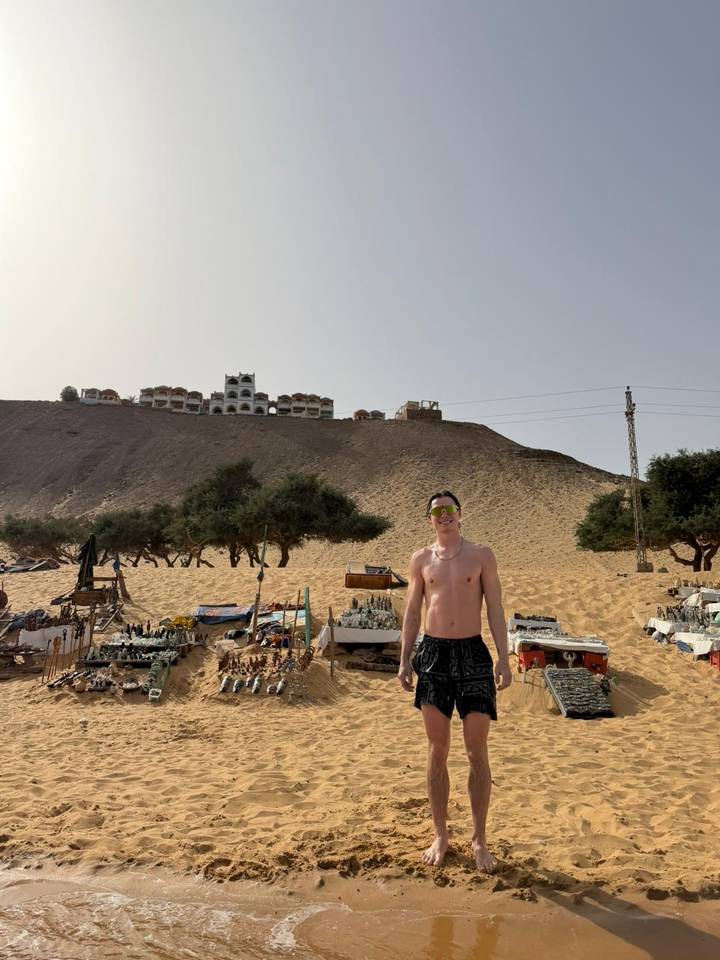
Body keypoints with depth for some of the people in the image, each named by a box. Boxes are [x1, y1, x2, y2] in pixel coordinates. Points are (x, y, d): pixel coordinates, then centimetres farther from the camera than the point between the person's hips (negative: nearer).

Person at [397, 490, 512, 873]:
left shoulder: (481, 555, 2)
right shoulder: (421, 559, 7)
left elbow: (495, 609, 1)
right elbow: (412, 612, 9)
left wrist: (503, 658, -7)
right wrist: (404, 660, 5)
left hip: (472, 652, -1)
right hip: (433, 653, 2)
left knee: (477, 751, 4)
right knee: (437, 750, 9)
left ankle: (479, 839, 20)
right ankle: (440, 836, 23)